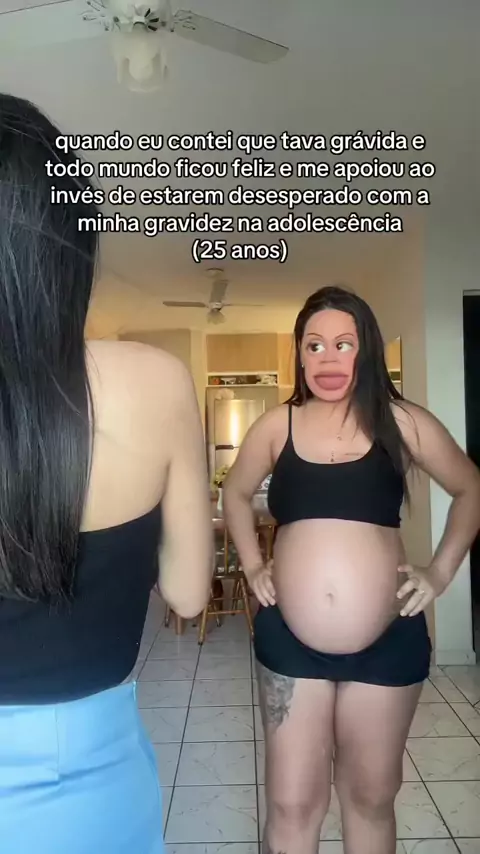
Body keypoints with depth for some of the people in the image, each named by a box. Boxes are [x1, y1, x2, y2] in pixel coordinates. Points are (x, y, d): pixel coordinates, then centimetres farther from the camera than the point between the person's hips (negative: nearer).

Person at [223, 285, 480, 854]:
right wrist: (252, 566, 6)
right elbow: (235, 494, 16)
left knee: (371, 795, 20)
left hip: (387, 644, 0)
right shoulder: (276, 426, -1)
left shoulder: (401, 423, -4)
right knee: (292, 803, 11)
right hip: (289, 641, 0)